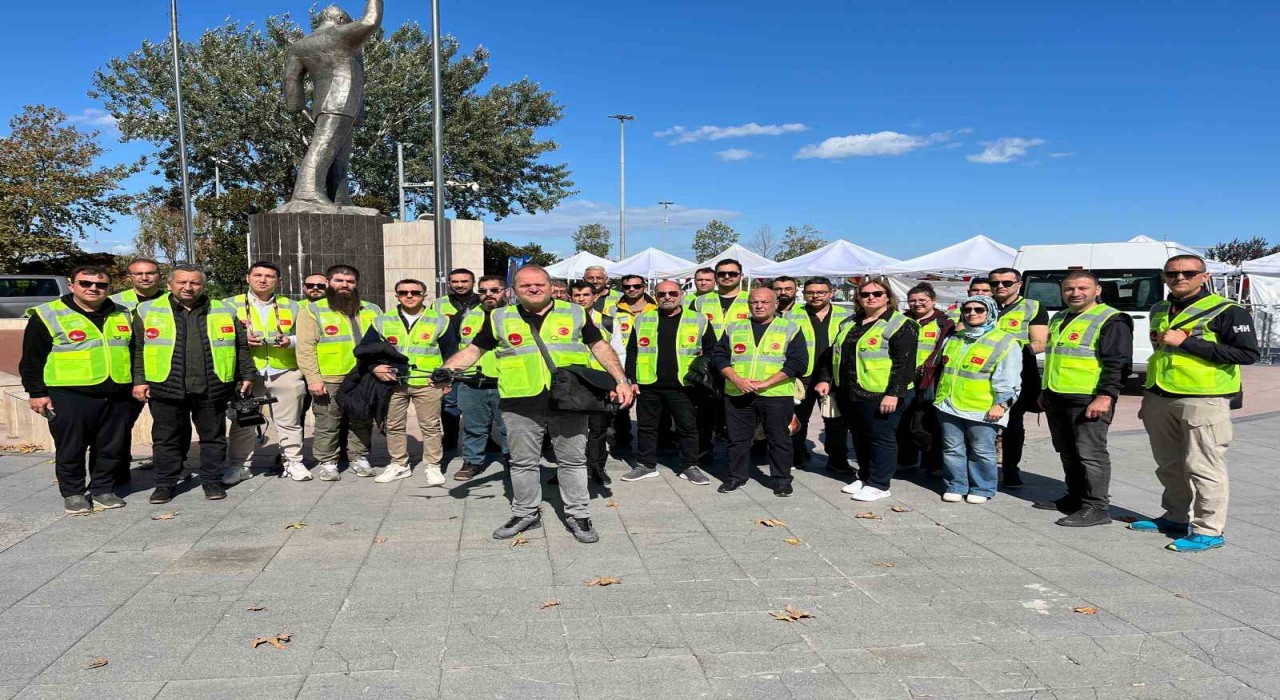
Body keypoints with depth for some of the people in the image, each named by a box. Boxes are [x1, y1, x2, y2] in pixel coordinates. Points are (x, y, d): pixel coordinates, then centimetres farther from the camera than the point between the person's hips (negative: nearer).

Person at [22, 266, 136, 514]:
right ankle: (73, 493, 19)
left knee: (112, 447, 9)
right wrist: (37, 392, -5)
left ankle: (103, 489, 23)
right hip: (69, 397, -4)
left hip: (117, 396, 4)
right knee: (71, 449, 4)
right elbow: (32, 359, -1)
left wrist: (136, 385, 17)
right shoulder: (47, 315, -2)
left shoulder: (122, 315, 12)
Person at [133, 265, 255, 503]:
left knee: (213, 436, 8)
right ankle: (165, 483, 21)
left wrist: (246, 375, 8)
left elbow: (241, 346, 13)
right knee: (166, 438, 8)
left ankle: (212, 480, 21)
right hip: (166, 388, -1)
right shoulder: (148, 311, 6)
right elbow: (137, 349, 5)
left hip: (212, 388, 1)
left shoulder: (224, 312, 9)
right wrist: (139, 380, -1)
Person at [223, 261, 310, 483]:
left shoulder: (291, 307, 12)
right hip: (245, 373, -1)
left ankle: (293, 462, 16)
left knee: (289, 422, 6)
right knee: (243, 422, 4)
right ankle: (239, 465, 15)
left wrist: (290, 341, -8)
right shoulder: (230, 305, 7)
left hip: (286, 373, 1)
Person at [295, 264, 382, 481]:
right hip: (329, 381, -3)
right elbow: (306, 347, -6)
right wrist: (313, 378, -13)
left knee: (362, 422, 10)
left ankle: (359, 458, 23)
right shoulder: (314, 311, 1)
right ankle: (327, 463, 14)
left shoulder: (371, 310, 13)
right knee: (327, 424, 2)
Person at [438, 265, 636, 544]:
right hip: (520, 405, 1)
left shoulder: (575, 313, 6)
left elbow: (600, 347, 8)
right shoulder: (500, 318, 8)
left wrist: (621, 381, -1)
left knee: (573, 460, 7)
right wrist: (444, 372, -5)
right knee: (523, 462, 10)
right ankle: (525, 514, 27)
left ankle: (577, 515, 21)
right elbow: (473, 350, 11)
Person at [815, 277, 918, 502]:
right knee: (859, 438, 16)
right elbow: (832, 354, 21)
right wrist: (825, 379, 13)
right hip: (848, 395, 7)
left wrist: (894, 393, -21)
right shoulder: (849, 324, 15)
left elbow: (904, 363, -15)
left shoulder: (901, 325, -8)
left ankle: (878, 484, 10)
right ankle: (864, 477, 30)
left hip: (880, 396, -7)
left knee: (881, 439, 1)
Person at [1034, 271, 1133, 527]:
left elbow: (1118, 363, -15)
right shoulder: (1058, 320, 18)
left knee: (1090, 453, -6)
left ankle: (1097, 507, 0)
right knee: (1068, 453, 15)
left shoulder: (1111, 320, -8)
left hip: (1089, 400, -8)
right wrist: (1045, 391, 24)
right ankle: (1075, 497, 26)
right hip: (1056, 399, 8)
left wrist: (1105, 396, -23)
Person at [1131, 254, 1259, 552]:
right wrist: (1149, 395, 24)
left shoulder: (1226, 311, -7)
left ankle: (1209, 530, 2)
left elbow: (1248, 354, -16)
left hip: (1203, 400, -7)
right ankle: (1176, 517, 27)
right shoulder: (1159, 311, 15)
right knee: (1169, 466, 14)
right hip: (1159, 400, 7)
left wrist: (1186, 342, -20)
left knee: (1203, 467, -6)